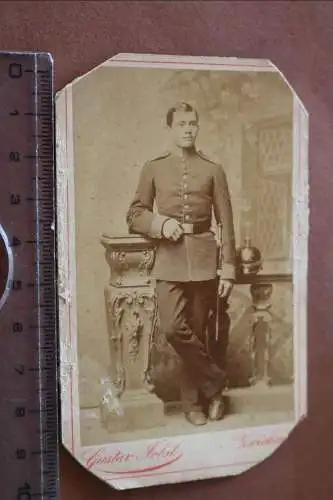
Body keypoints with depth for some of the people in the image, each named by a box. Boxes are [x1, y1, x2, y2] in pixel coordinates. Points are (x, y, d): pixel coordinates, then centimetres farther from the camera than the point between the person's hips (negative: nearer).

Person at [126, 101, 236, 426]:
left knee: (196, 332, 3)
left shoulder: (213, 170, 9)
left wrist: (228, 268, 0)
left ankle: (193, 401, 19)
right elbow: (135, 214, 11)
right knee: (173, 328, -16)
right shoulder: (153, 169, 10)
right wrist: (159, 223, -10)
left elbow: (226, 224, 6)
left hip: (204, 258, 0)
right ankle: (214, 380, 5)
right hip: (169, 257, 0)